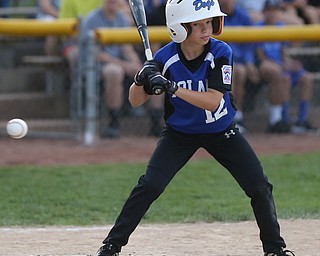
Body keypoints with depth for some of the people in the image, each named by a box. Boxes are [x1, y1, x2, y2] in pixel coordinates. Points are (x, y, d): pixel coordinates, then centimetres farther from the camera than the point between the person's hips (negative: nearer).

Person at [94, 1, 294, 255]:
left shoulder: (220, 53, -23)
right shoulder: (165, 58, -21)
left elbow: (213, 101, -32)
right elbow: (136, 101, -15)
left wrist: (173, 88, -44)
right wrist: (141, 79, -37)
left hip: (222, 132, 1)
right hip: (180, 133, 0)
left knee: (260, 187, -6)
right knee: (149, 185, -16)